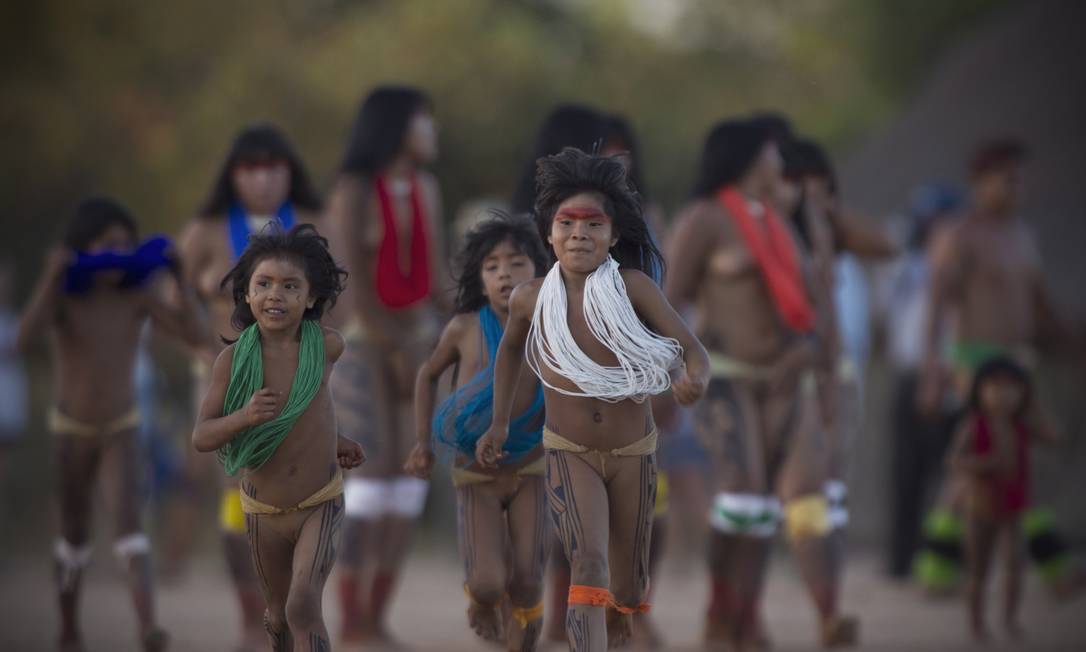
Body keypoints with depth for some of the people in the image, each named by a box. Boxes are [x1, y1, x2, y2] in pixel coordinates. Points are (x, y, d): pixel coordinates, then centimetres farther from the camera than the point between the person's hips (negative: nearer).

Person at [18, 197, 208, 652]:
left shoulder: (138, 295, -13)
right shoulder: (63, 295, -18)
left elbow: (194, 336, -18)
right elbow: (24, 339, -36)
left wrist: (179, 278, -25)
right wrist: (49, 279, -42)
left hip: (122, 429, 0)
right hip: (71, 429, 0)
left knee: (128, 519, -21)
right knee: (75, 534, 10)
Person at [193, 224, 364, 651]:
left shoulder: (327, 346, -14)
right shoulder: (233, 359, -17)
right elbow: (201, 438, -18)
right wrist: (245, 416, -35)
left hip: (321, 503, -1)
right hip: (263, 509, 2)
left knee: (303, 607, -21)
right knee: (279, 616, 19)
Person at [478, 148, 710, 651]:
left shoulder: (632, 287, -17)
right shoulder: (531, 299, -10)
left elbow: (691, 348, -23)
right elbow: (509, 348, 13)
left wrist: (695, 379, -46)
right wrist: (499, 423, 13)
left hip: (632, 455, 1)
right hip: (568, 453, -1)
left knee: (628, 589, 15)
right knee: (589, 566, -23)